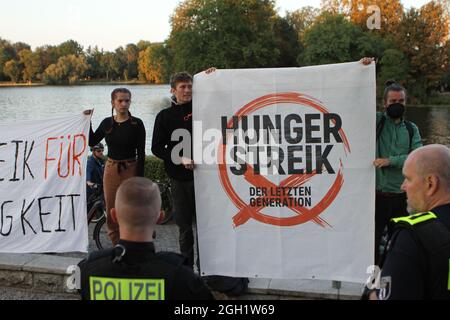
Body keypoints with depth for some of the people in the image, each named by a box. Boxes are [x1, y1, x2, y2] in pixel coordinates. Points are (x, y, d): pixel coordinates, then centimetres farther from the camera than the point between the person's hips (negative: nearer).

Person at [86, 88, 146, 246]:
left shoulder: (137, 124, -6)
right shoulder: (107, 123, 5)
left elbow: (141, 153, -7)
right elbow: (92, 142, 13)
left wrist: (139, 179, -12)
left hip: (130, 169, -4)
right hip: (111, 169, 4)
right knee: (111, 211, 8)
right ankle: (117, 246, 20)